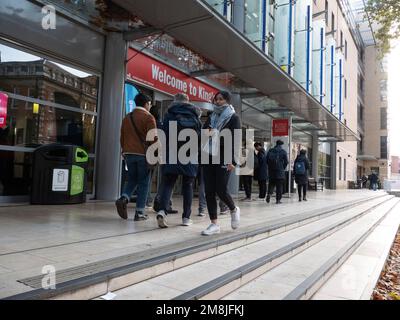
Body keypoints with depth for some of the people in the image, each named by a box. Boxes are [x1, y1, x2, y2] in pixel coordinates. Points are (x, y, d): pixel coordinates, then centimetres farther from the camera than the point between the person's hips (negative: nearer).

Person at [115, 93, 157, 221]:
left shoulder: (127, 117, 15)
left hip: (129, 154, 6)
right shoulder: (148, 117, -5)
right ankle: (140, 212, 3)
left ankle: (123, 198, -8)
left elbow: (122, 137, 18)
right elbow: (153, 138, -12)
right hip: (143, 154, -5)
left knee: (132, 179, 18)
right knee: (143, 183, 2)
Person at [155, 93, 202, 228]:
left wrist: (163, 151, 5)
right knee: (188, 185, 8)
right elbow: (200, 135, 6)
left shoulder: (169, 114, 5)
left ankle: (162, 210, -19)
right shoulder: (194, 115, 10)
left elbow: (164, 134, -2)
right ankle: (186, 217, 10)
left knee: (168, 183, 2)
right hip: (190, 155, 1)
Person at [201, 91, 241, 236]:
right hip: (209, 158, 5)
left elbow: (236, 140, -8)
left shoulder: (233, 118, 1)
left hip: (223, 159, -5)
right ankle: (214, 224, 7)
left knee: (221, 190, -9)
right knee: (209, 191, 0)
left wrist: (232, 161, -18)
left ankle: (234, 210, 23)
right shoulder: (211, 117, 18)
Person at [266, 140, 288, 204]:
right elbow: (286, 162, -2)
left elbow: (267, 161, 5)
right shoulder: (283, 152, -3)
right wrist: (283, 168, 12)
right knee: (279, 185, 4)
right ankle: (278, 199, 5)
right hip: (280, 172, -2)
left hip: (271, 171, 2)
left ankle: (269, 193, -9)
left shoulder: (270, 151, 5)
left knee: (271, 183, 15)